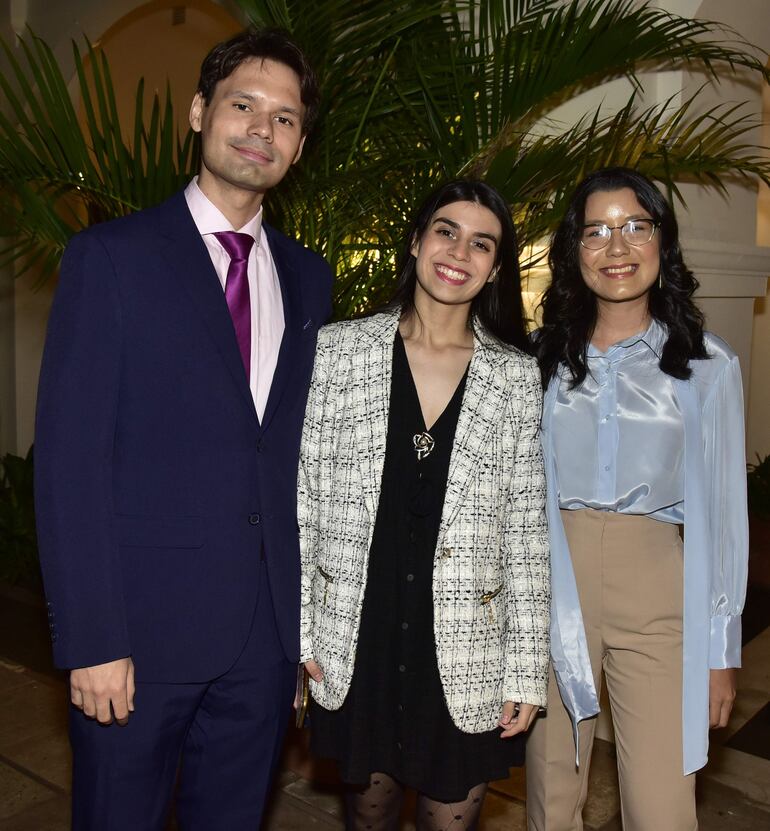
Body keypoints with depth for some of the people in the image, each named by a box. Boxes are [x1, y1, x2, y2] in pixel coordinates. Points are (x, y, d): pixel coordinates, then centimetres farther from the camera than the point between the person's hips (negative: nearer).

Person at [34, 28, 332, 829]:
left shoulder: (307, 277, 8)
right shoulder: (110, 257, -6)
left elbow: (303, 452, 9)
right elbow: (68, 459, -10)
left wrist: (309, 611, 6)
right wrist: (91, 641, -13)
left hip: (266, 632, 4)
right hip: (142, 627, -4)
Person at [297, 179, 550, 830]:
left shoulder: (518, 376, -2)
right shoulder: (338, 349, -3)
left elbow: (528, 529, -2)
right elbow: (302, 495, -1)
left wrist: (526, 670, -2)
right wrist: (298, 627, -1)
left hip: (466, 655, 0)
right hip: (356, 640, 1)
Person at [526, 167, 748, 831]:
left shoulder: (707, 364, 1)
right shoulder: (546, 359, 4)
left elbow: (723, 508, 2)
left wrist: (722, 647, 2)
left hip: (657, 592, -1)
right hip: (554, 585, 2)